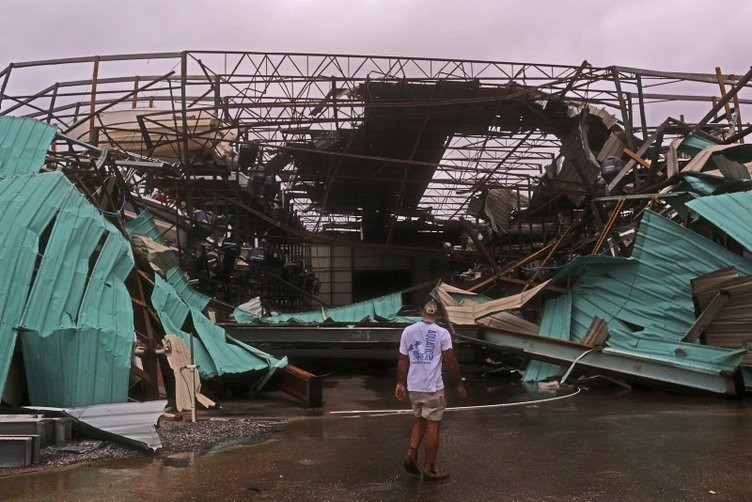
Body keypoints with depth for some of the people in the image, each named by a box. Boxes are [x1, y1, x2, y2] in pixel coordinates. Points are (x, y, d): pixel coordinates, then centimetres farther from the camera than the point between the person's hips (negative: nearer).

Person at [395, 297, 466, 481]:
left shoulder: (408, 331, 4)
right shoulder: (442, 333, -7)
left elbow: (402, 361, 7)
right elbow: (450, 362, -8)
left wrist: (400, 383, 16)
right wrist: (459, 385, 1)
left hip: (413, 387, 4)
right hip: (433, 387, -4)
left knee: (420, 420, 22)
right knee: (433, 426, 5)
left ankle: (411, 454, 7)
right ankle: (429, 469, 11)